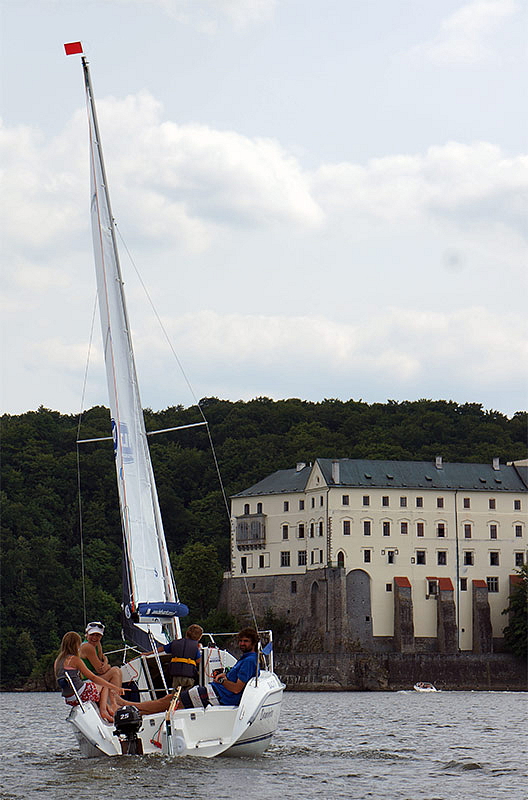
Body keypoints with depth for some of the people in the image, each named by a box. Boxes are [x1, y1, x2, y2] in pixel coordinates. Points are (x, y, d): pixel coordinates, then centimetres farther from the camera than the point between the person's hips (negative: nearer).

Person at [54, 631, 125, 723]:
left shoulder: (57, 661, 12)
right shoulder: (74, 659, -10)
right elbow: (93, 677, -12)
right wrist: (114, 687, -8)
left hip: (69, 700, 8)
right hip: (81, 694, -8)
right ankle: (103, 710, -2)